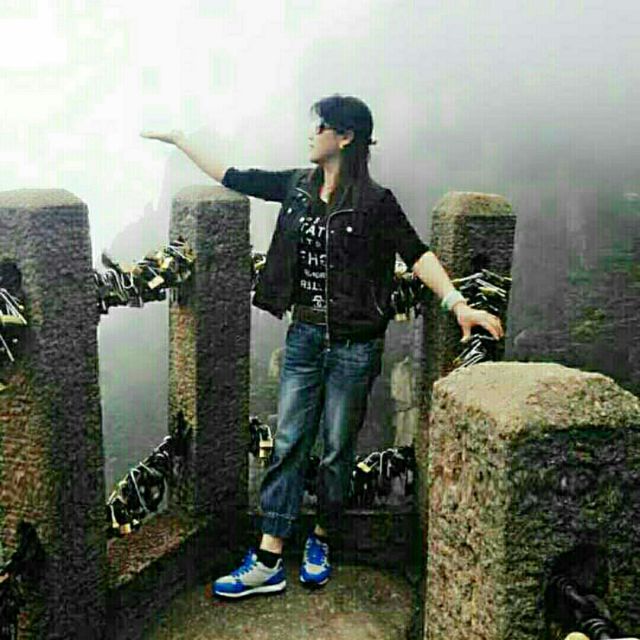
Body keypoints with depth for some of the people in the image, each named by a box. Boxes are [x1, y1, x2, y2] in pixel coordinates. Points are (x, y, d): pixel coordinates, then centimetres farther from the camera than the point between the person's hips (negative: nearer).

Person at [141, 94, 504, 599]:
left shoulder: (373, 202, -10)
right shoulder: (297, 186, 6)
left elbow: (416, 253, -15)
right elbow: (233, 178, 12)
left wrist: (458, 303, -27)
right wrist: (178, 140, 16)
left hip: (354, 344, -5)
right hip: (304, 335, 5)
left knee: (337, 449, 9)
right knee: (288, 444, 6)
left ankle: (320, 541, 32)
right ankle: (268, 562, 14)